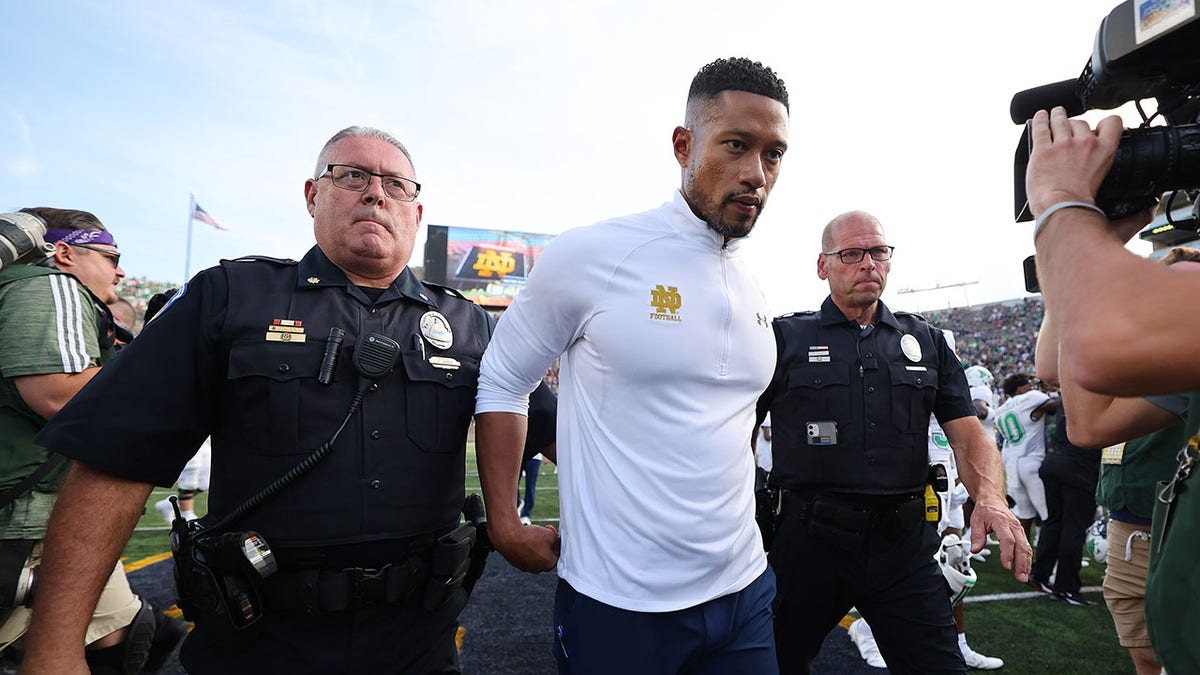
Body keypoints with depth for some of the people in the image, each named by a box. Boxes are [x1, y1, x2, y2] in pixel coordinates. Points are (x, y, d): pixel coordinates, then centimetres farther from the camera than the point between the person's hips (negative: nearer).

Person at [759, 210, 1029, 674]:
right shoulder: (785, 338, 0)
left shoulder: (926, 341, 11)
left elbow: (969, 433, 7)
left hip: (904, 544, 3)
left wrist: (991, 498, -14)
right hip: (809, 541, -2)